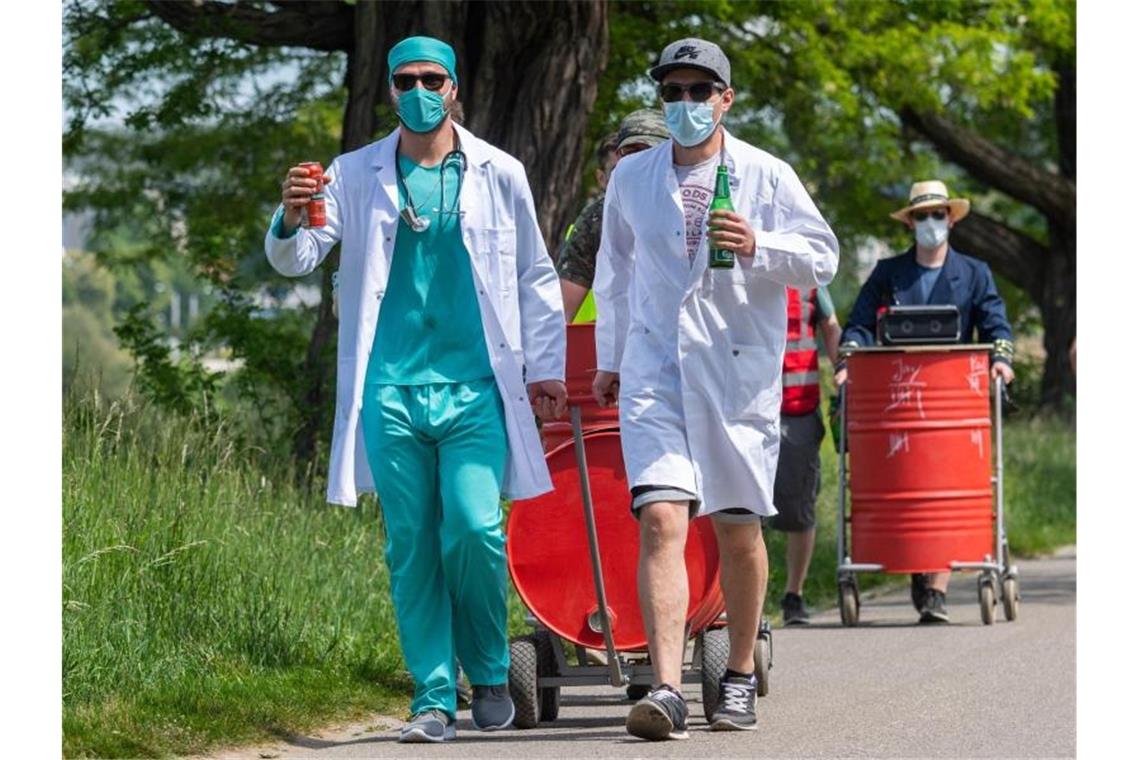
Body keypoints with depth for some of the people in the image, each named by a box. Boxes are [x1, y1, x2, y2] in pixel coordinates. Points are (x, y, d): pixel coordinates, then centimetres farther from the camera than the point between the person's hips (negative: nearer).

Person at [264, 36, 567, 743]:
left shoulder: (499, 174, 7)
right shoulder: (358, 175, 7)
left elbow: (536, 278, 15)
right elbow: (295, 260, 1)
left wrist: (546, 369, 10)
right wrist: (292, 220, -21)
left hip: (475, 387, -1)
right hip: (391, 388, 1)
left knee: (474, 530, -12)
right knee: (411, 546, 0)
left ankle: (488, 672, 10)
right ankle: (434, 697, 8)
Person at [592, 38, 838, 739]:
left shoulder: (766, 176, 2)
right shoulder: (632, 178, 10)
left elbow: (824, 257, 2)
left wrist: (759, 248, -16)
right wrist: (610, 360, 25)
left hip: (739, 368, -1)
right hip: (654, 366, 1)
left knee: (738, 526, 7)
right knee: (660, 519, -15)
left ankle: (741, 678, 26)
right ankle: (667, 690, -23)